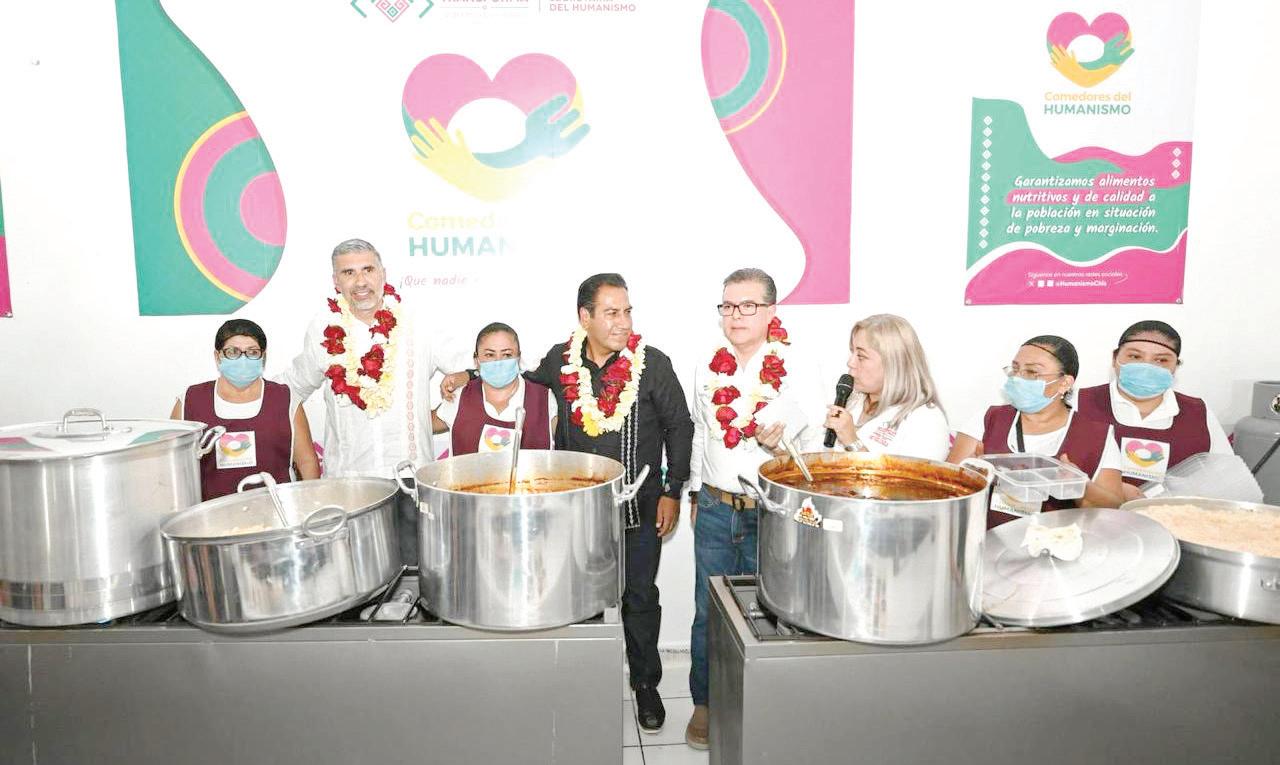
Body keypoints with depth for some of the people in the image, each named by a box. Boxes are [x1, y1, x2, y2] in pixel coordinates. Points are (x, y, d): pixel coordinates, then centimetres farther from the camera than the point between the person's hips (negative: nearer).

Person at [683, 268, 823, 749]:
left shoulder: (795, 369, -9)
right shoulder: (708, 366, 3)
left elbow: (814, 448, -7)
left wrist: (778, 445, -28)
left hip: (770, 512, -3)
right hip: (715, 510, 3)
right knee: (709, 611, 12)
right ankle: (704, 704, 31)